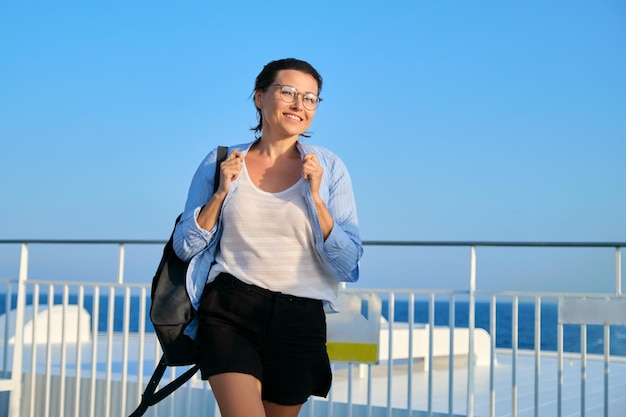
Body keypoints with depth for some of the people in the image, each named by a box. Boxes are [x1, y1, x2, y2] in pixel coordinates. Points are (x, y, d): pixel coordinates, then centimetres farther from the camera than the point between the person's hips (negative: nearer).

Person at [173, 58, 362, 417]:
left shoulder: (329, 168, 3)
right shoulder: (221, 162, 5)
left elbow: (347, 266, -2)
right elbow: (185, 247, 6)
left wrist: (314, 197, -11)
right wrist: (222, 192, -5)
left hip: (300, 320, 2)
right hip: (229, 311, -1)